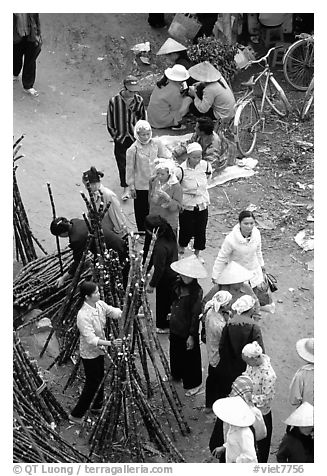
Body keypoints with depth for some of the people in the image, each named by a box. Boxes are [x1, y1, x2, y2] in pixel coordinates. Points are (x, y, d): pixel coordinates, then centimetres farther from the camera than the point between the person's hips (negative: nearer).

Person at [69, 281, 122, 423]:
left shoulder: (100, 304, -8)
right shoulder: (83, 315, -33)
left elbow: (114, 312, 1)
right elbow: (91, 339, -36)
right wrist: (110, 343, -45)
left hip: (99, 350, 8)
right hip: (89, 354, -8)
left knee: (99, 379, 24)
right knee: (92, 384, 2)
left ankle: (97, 406, 45)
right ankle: (76, 415, 17)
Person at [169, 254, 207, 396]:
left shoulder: (197, 291, -24)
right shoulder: (178, 284, -5)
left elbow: (196, 315, -19)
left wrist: (192, 336, -16)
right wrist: (171, 324, 16)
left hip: (188, 331, -7)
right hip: (175, 328, 7)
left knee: (190, 357, 11)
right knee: (175, 353, 26)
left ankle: (194, 384, 30)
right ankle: (177, 375, 50)